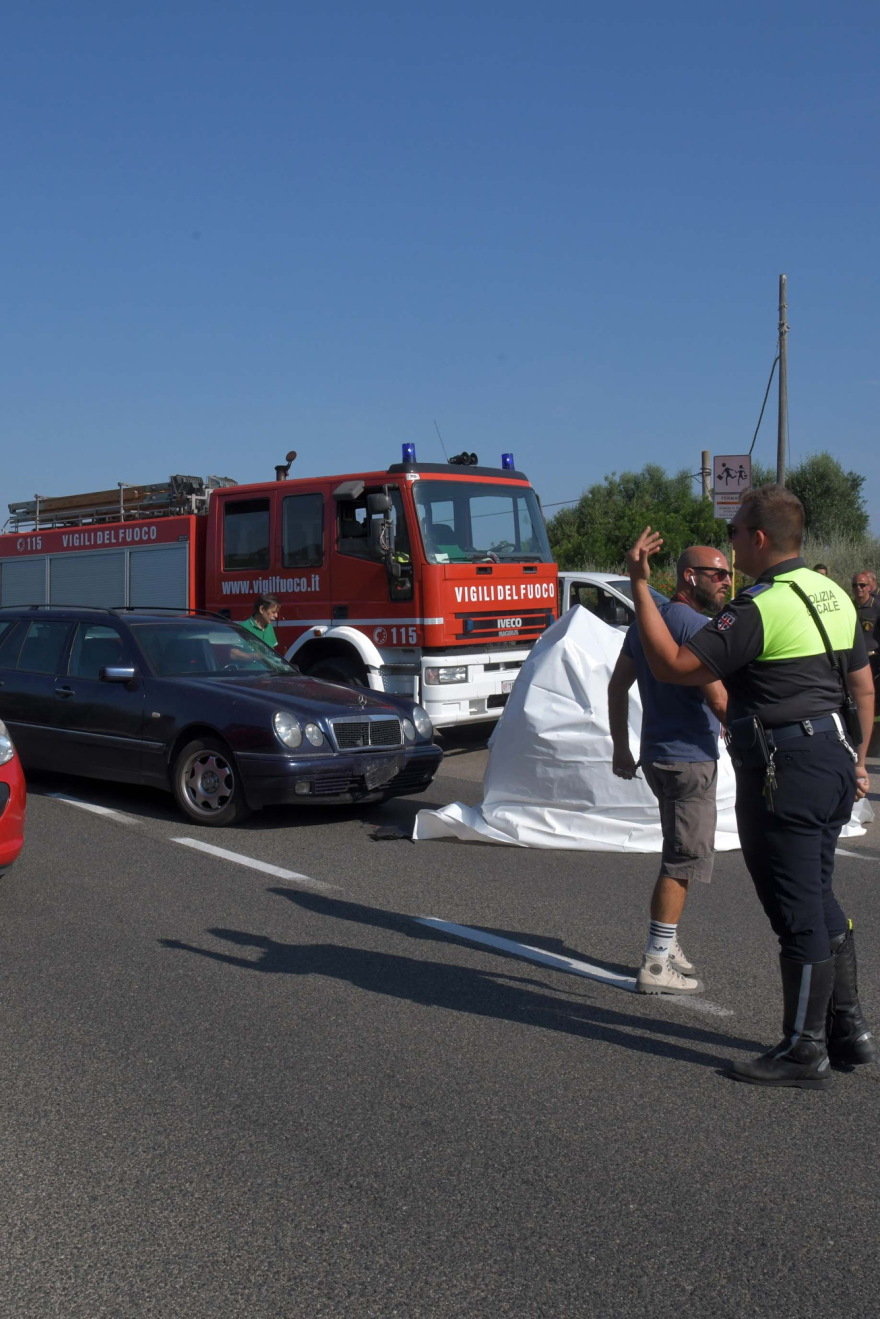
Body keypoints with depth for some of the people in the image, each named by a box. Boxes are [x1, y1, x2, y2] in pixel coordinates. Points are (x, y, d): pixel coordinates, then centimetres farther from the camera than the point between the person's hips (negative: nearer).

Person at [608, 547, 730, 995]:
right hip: (690, 757, -9)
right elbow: (718, 699, -20)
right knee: (684, 861, -3)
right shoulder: (695, 625, -15)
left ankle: (667, 947, 27)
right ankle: (657, 964, -1)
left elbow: (617, 685, 16)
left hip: (658, 755, 9)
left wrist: (621, 749, 20)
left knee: (679, 856, 20)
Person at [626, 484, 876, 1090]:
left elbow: (672, 665, -20)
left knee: (799, 914, 0)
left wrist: (639, 585, -15)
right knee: (820, 901, 20)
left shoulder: (759, 608, -18)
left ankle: (805, 1051, 11)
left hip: (785, 773, -9)